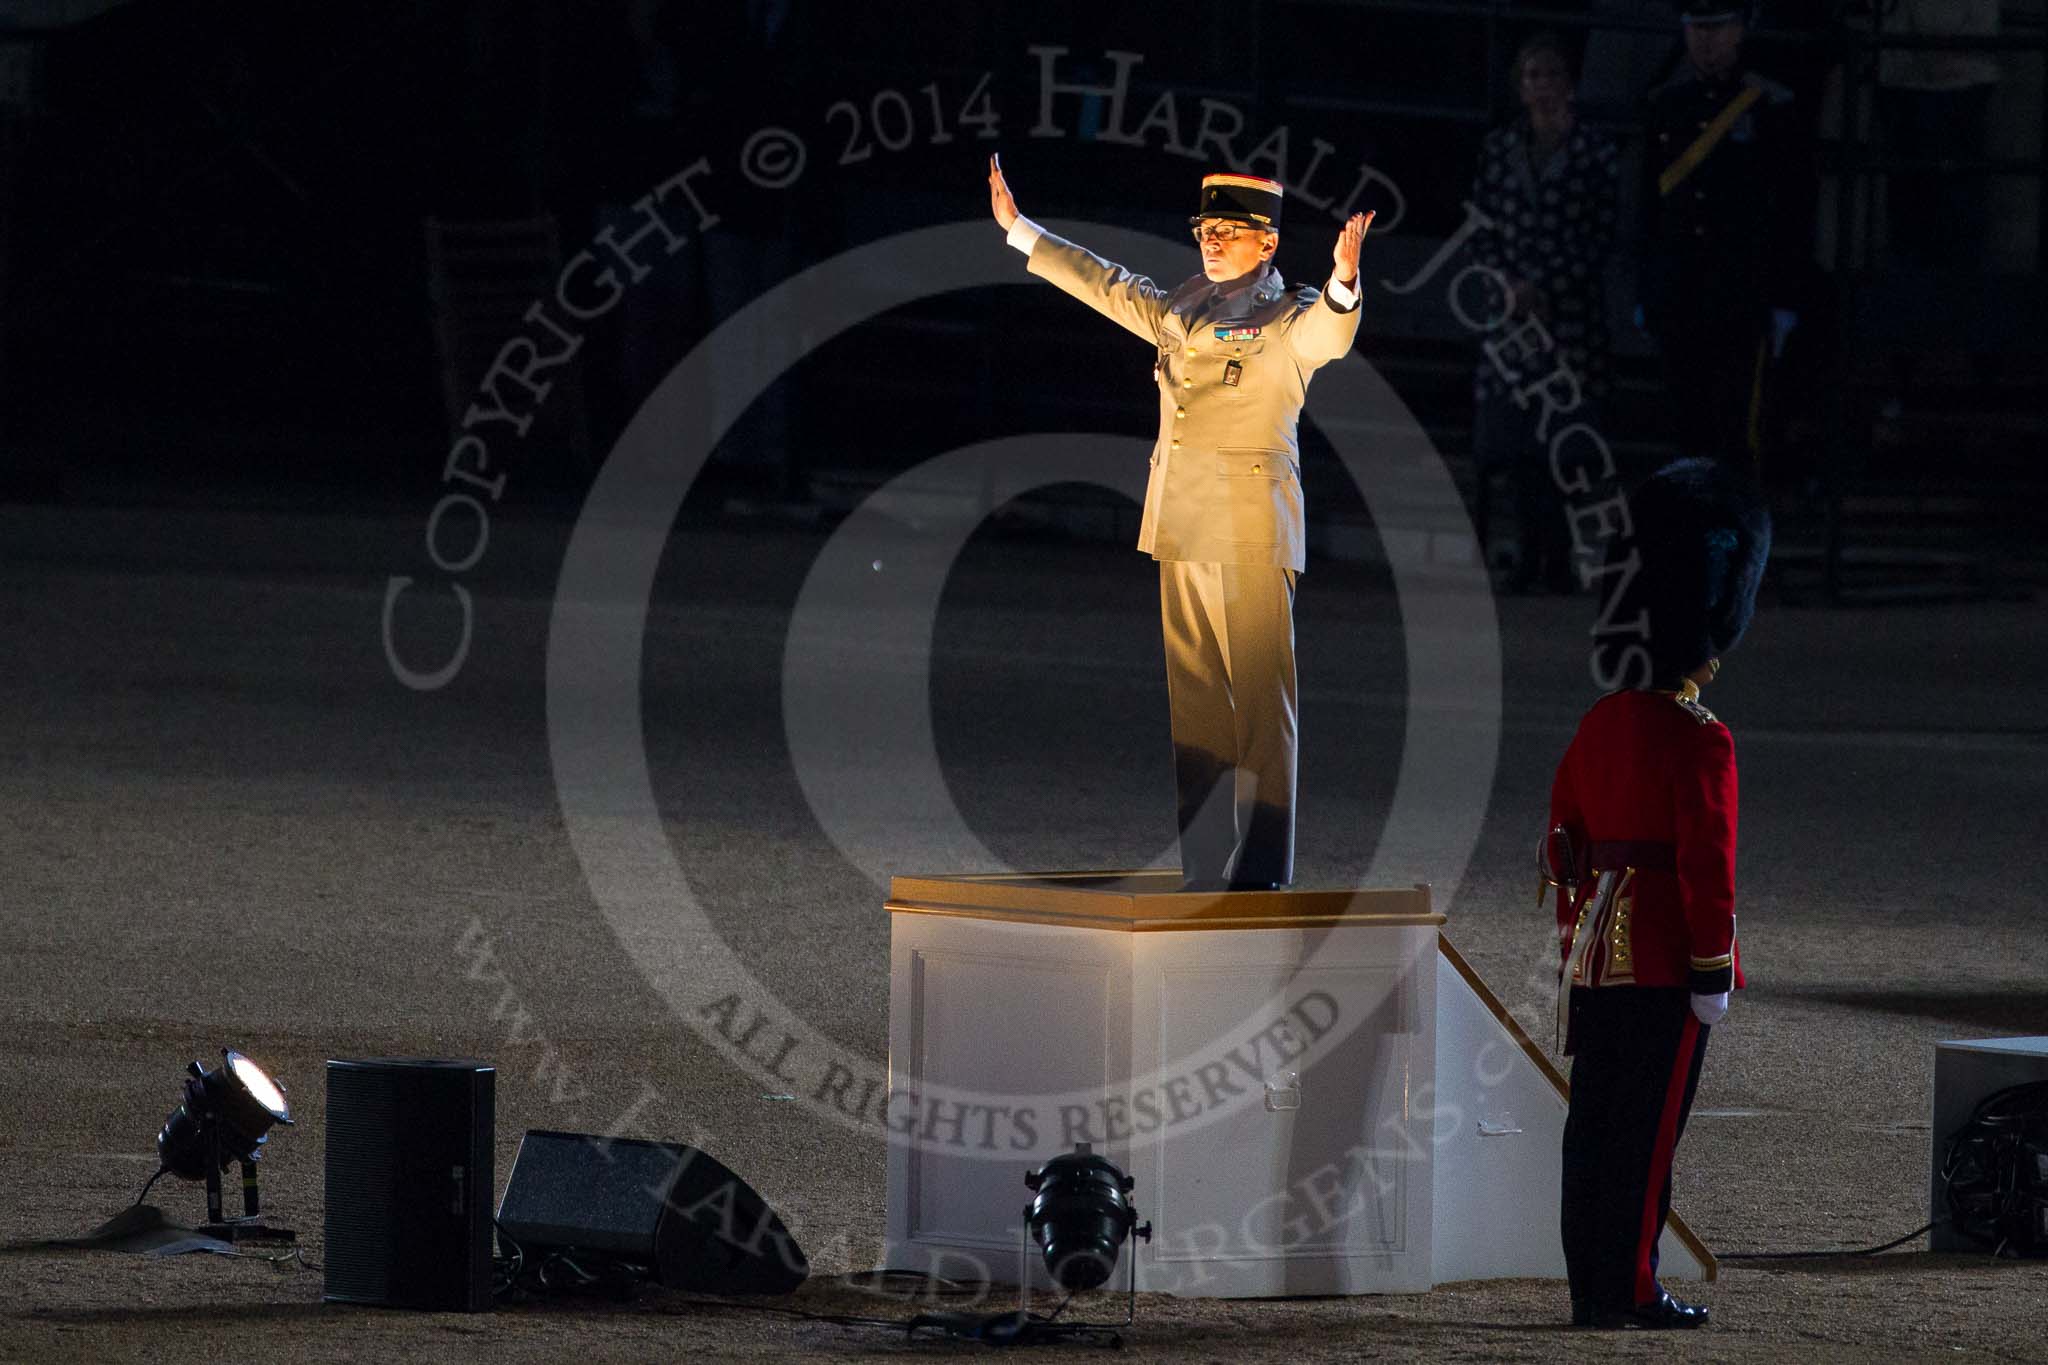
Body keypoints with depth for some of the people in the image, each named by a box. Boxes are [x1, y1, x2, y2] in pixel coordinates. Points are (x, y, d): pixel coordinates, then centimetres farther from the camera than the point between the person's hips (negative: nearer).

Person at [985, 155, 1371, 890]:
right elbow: (1105, 286, 27)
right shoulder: (1181, 312, 16)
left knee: (1259, 701, -7)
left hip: (1251, 532, -7)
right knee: (1194, 704, 8)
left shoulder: (1287, 319, -3)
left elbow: (1326, 335, -24)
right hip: (1181, 527, 7)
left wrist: (1342, 285, -45)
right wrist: (1018, 229, 29)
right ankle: (1206, 865, 12)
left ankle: (1263, 873, -7)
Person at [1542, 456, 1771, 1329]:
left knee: (1595, 1122, 10)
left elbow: (1563, 843, 14)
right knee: (1649, 1126, -2)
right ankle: (1629, 1289, 0)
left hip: (1597, 958, 8)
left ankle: (1590, 1285, 13)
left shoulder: (1601, 725, 9)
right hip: (1666, 958, -8)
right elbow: (1708, 859, -18)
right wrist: (1713, 972, -13)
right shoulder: (1700, 741, -15)